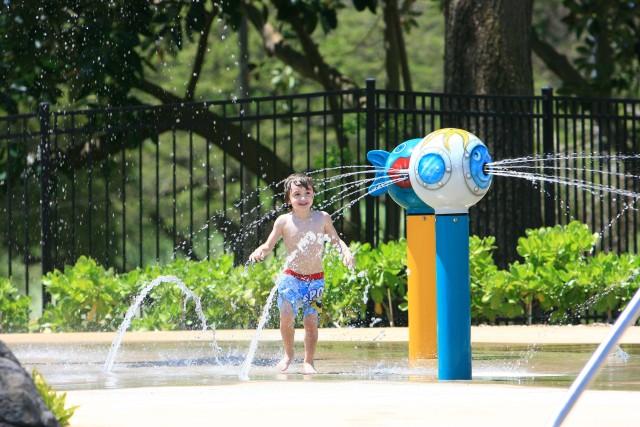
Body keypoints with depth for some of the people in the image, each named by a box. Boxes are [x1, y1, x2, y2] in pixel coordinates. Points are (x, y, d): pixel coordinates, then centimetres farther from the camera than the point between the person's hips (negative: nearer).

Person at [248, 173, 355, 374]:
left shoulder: (322, 218, 0)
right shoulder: (284, 221, -3)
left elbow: (336, 240, 12)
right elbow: (268, 245, 3)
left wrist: (346, 252, -6)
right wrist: (259, 251, -19)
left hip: (316, 280, 1)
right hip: (291, 277, -1)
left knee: (311, 320, -5)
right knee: (286, 316, -16)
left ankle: (309, 361, 11)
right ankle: (288, 354, 8)